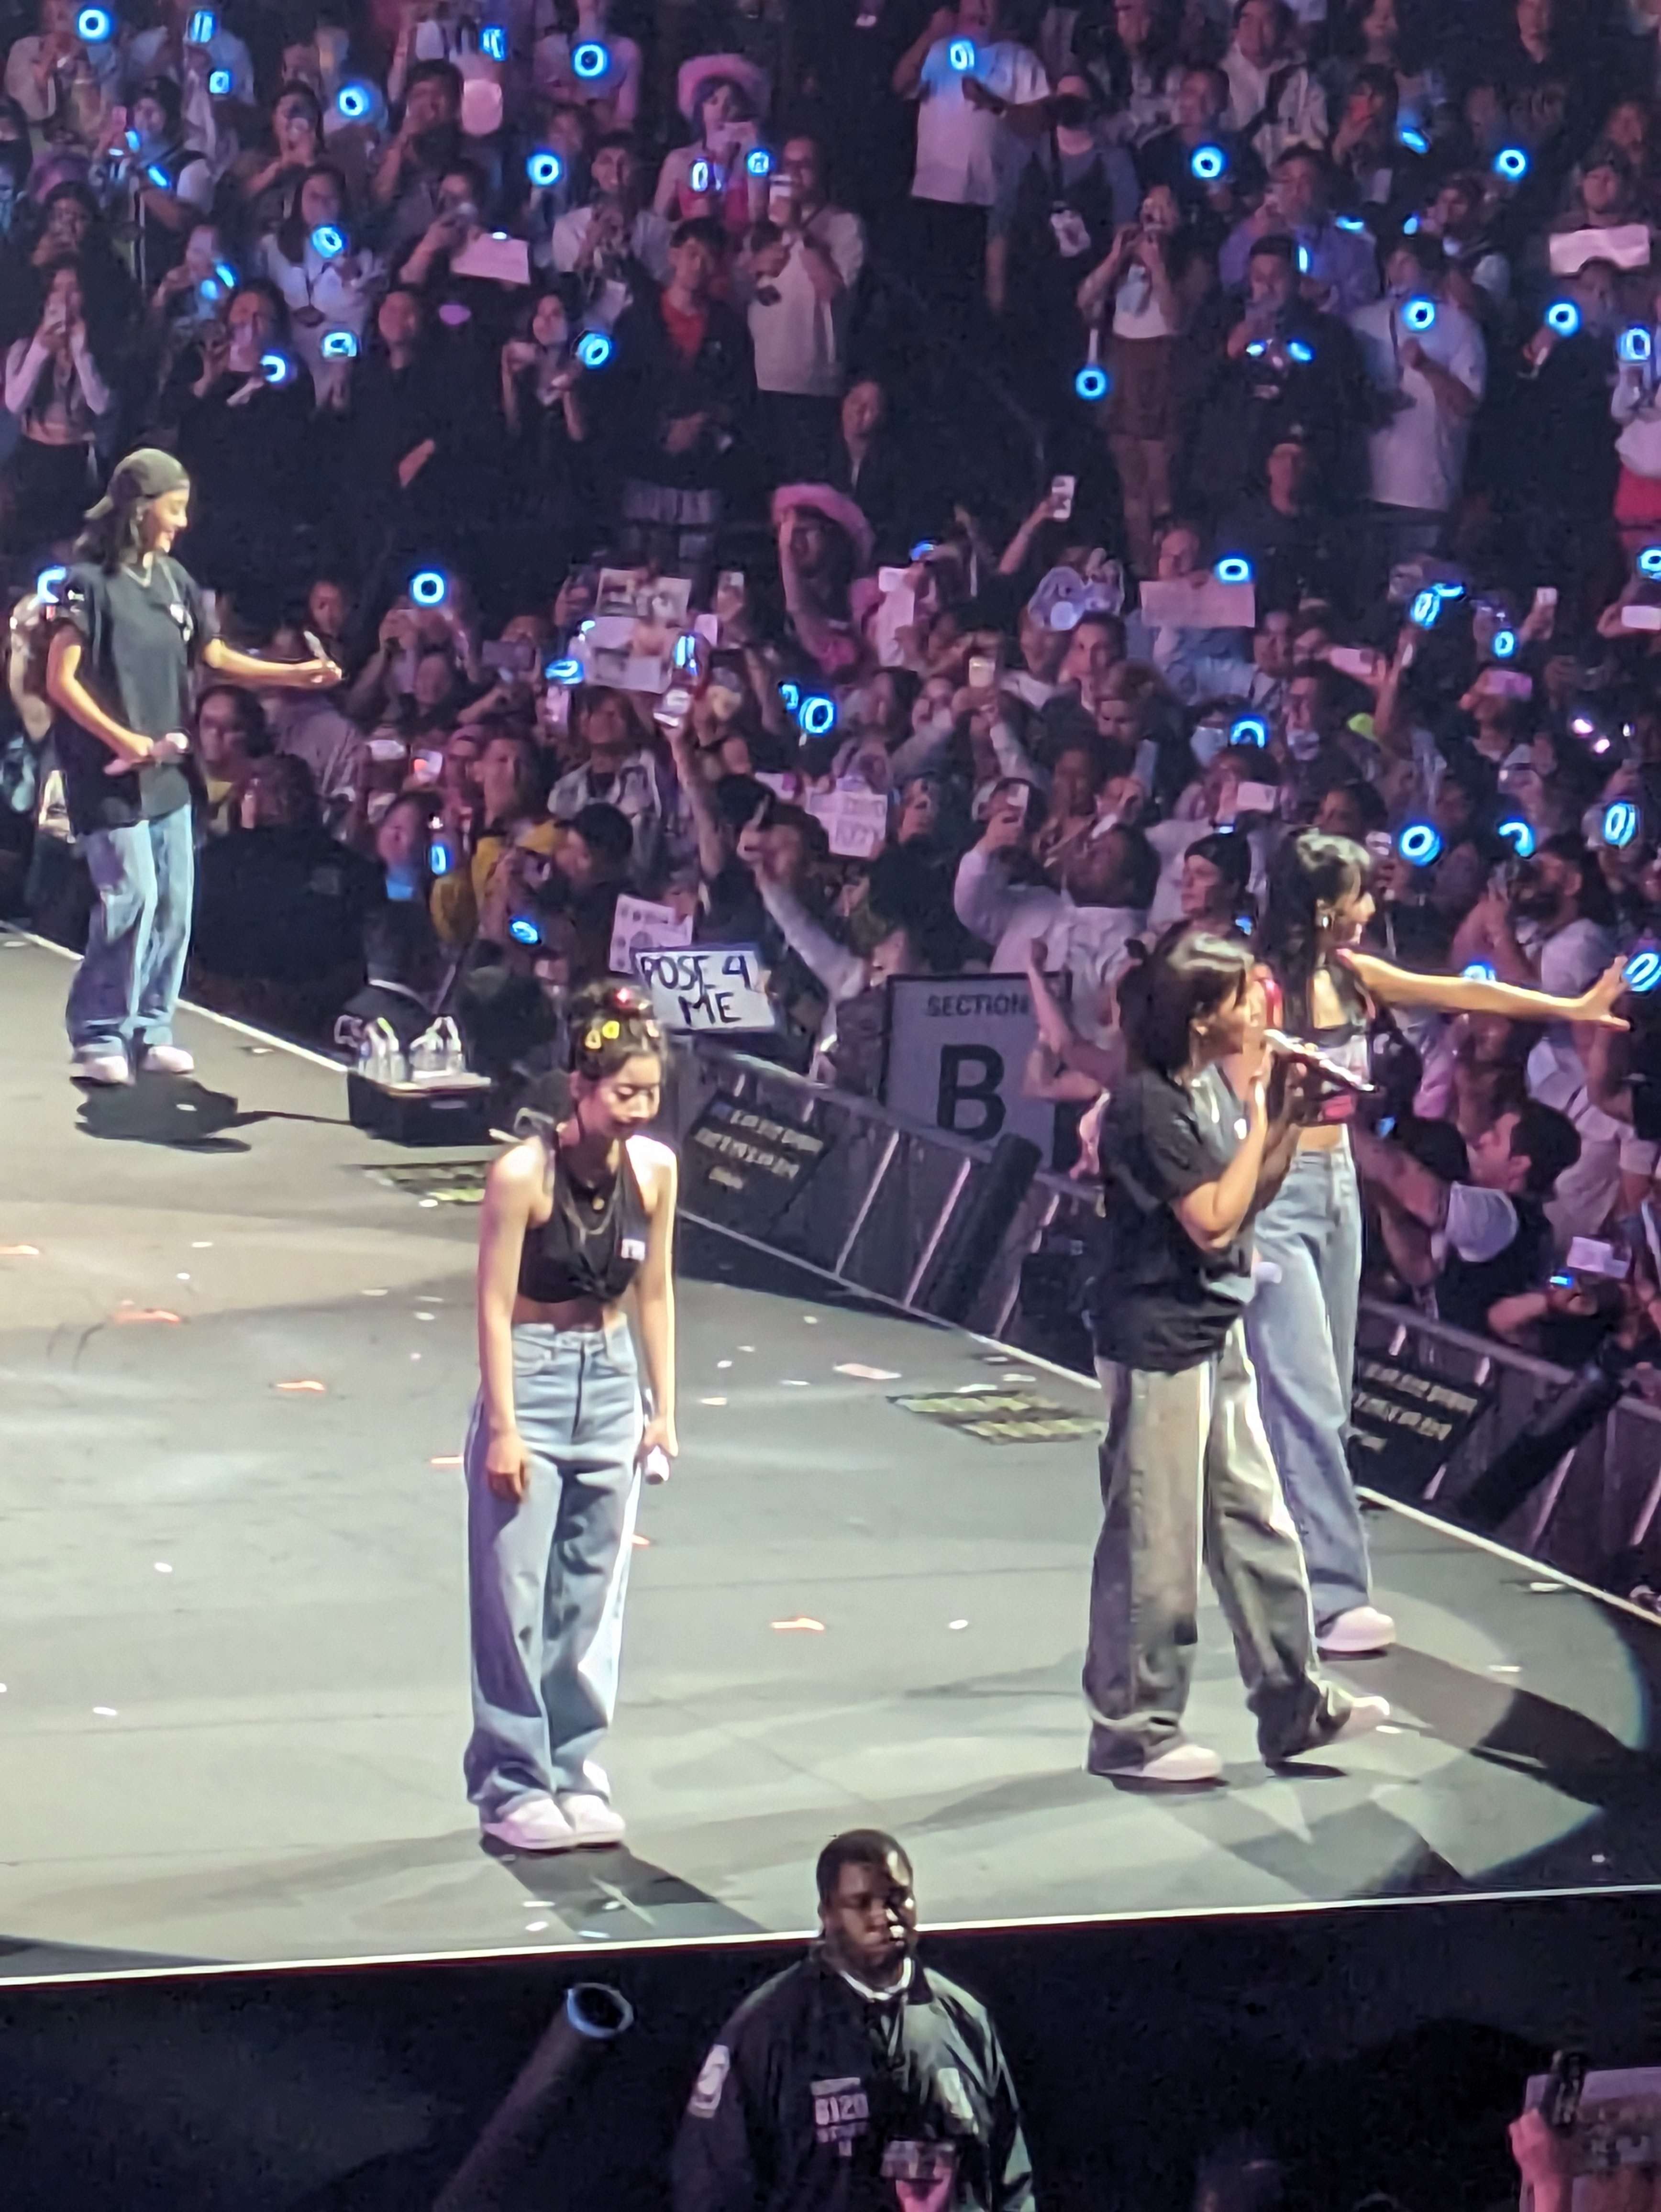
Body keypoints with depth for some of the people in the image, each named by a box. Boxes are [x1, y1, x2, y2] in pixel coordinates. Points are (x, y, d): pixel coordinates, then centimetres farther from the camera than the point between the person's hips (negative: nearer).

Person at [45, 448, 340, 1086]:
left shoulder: (174, 579, 9)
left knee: (173, 905, 7)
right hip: (111, 775, -7)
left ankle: (150, 1031, 17)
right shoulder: (91, 579, -10)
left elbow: (215, 657, 15)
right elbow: (61, 681, -12)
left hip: (166, 772, 7)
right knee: (131, 900, -13)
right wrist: (122, 739, -18)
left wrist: (295, 675, 5)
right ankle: (100, 1037, -3)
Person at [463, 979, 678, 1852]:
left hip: (611, 1385, 5)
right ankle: (512, 1787, 6)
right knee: (514, 1600, -1)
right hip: (533, 1383, -5)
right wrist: (503, 1428, -16)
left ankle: (575, 1771, 19)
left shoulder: (654, 1169, -2)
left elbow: (654, 1291, 8)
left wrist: (664, 1410, 7)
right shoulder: (524, 1173, -17)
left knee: (593, 1599, 9)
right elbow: (494, 1303, -14)